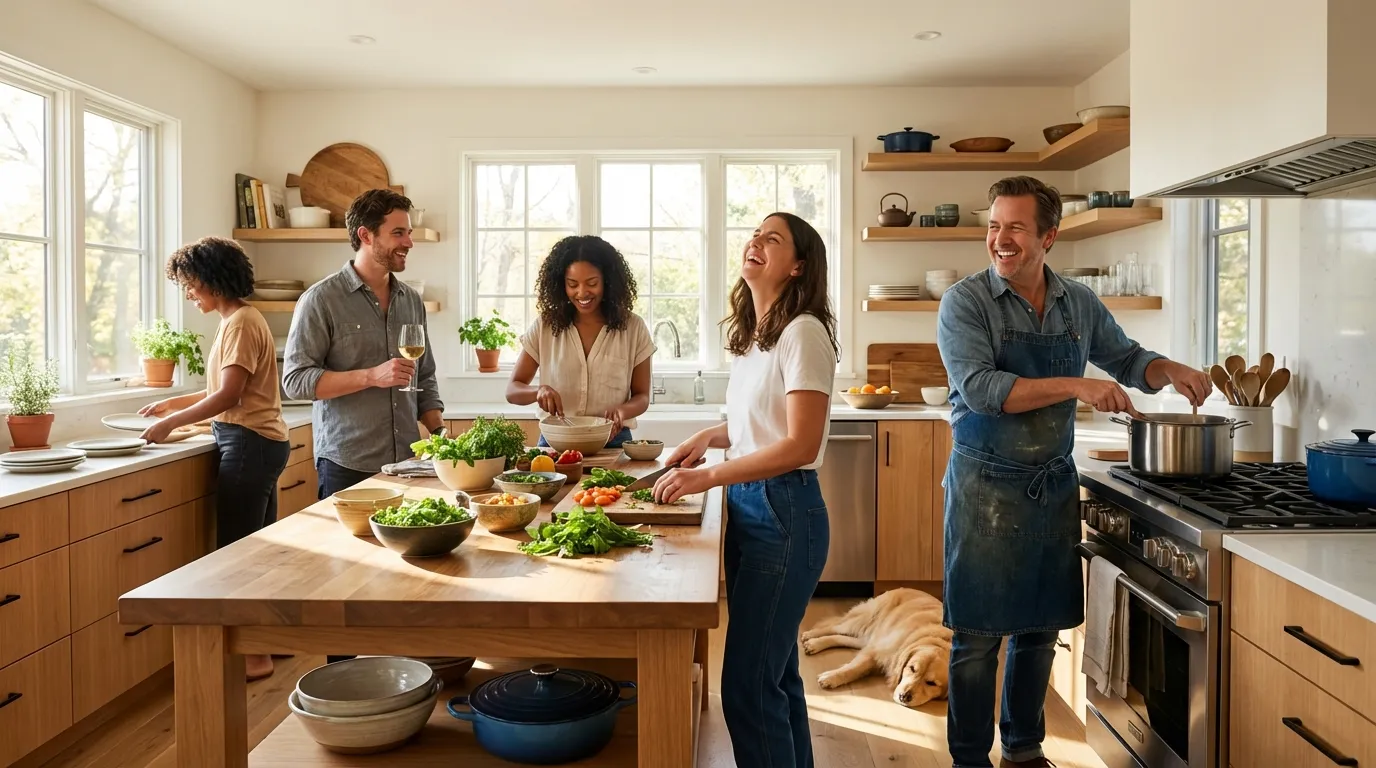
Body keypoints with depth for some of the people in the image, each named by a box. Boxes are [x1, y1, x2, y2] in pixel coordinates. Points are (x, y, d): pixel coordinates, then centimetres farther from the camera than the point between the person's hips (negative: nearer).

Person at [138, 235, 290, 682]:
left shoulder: (240, 324, -13)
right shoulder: (239, 320, 16)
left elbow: (228, 396, -19)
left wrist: (170, 422, -12)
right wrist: (172, 404, 16)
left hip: (249, 444, -10)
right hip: (257, 443, 10)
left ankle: (253, 655, 3)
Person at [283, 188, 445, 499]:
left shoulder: (412, 301, 11)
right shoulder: (322, 300, -5)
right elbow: (295, 381, -11)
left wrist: (440, 434, 4)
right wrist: (371, 376, -19)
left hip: (408, 462, 5)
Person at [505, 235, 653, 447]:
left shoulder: (633, 328, 4)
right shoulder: (544, 327, 5)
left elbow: (641, 396, 9)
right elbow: (512, 390, 7)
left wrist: (622, 411, -14)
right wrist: (539, 390, -15)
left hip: (612, 441, 0)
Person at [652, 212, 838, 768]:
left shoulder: (803, 331, -14)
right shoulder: (752, 334, 11)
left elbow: (800, 444, -20)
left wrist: (708, 477, -23)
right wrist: (711, 437, 4)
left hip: (784, 512, -8)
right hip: (747, 506, 9)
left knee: (748, 684, -3)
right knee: (774, 671, 19)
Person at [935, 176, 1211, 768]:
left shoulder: (1079, 303, 5)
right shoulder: (966, 302, -10)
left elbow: (1127, 359, 18)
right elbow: (980, 388, -22)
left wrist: (1169, 371, -3)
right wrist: (1075, 386, -26)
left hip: (1055, 485, 5)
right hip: (987, 487, -5)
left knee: (1040, 628, 16)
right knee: (979, 634, 3)